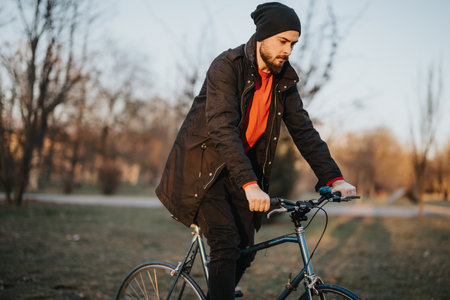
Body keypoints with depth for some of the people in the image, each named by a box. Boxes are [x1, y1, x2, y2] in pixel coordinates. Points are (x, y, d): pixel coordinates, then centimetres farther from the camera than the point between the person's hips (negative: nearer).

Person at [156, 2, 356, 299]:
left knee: (245, 251, 3)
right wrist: (249, 185, -42)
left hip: (241, 167, 7)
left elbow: (304, 130, -1)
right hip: (204, 165, -6)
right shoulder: (227, 66, -20)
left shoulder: (284, 80, 0)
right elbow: (223, 129, -31)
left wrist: (334, 178, -13)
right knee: (226, 244, -19)